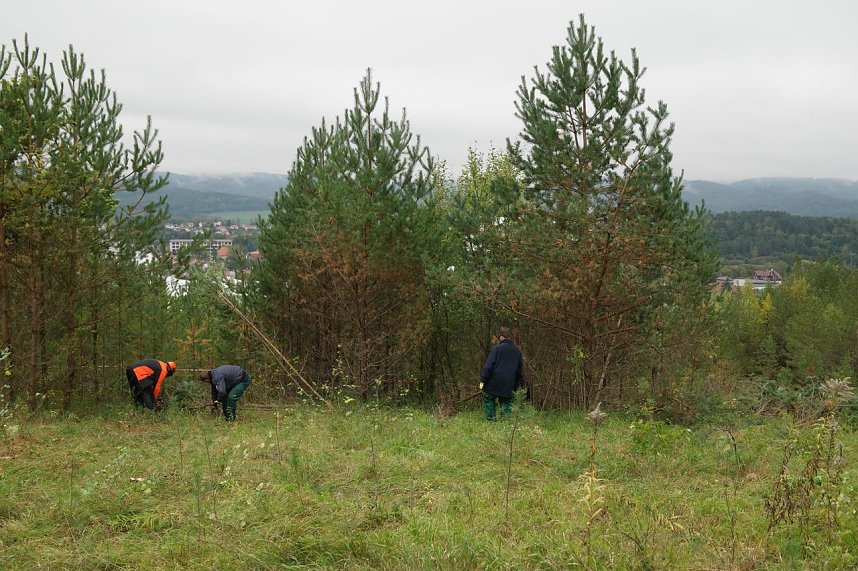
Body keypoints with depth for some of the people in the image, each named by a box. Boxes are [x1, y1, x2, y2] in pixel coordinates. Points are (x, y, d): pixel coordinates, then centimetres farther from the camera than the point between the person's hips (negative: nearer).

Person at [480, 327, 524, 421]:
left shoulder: (497, 348, -6)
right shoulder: (517, 351, 13)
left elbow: (488, 366, -12)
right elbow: (519, 371, 20)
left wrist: (482, 380, -8)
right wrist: (515, 387, 25)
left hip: (493, 384, -4)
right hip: (508, 387, 4)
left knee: (489, 402, 8)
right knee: (506, 405, 10)